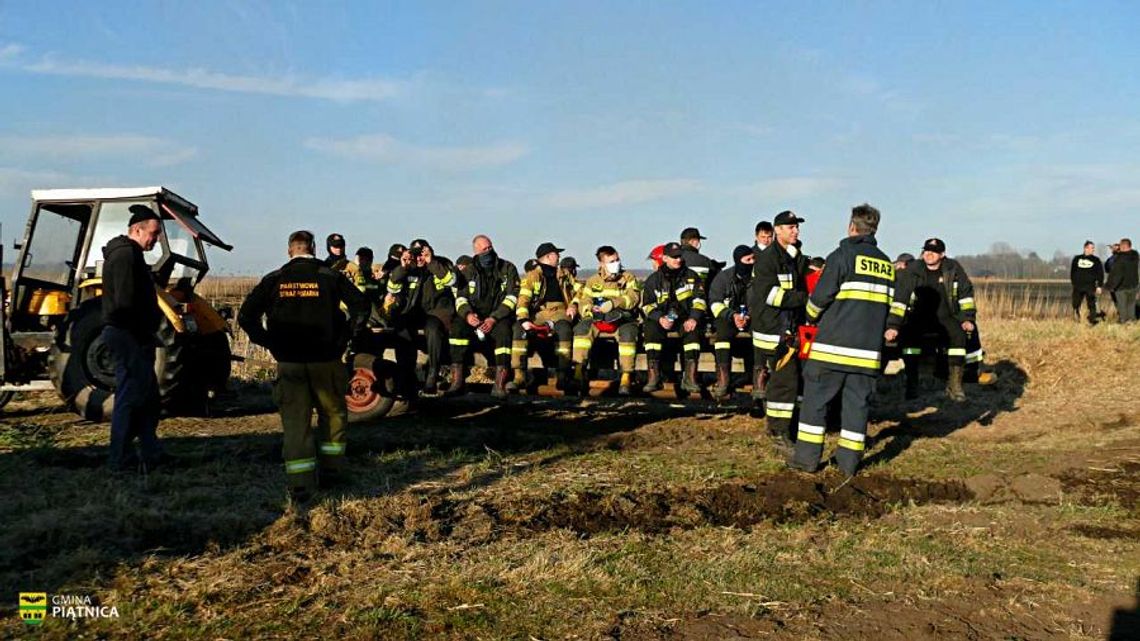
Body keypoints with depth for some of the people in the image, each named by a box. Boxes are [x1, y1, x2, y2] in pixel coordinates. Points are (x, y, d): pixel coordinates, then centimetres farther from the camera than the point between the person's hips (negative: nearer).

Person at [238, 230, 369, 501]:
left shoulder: (274, 280, 4)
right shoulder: (330, 276, 1)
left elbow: (246, 316, -1)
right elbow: (361, 307, -6)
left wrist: (269, 342, 7)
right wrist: (343, 338, 2)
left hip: (289, 363, 1)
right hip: (325, 360, 0)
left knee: (295, 422, 4)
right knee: (333, 415, 18)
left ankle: (300, 485, 0)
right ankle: (330, 470, 21)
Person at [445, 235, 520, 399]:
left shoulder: (508, 268, 5)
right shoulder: (469, 271, 12)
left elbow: (512, 298, -5)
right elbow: (460, 297, 7)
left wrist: (493, 318, -18)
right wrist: (467, 314, -17)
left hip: (499, 316, -2)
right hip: (474, 317, 2)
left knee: (503, 330, -36)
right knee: (458, 325, -31)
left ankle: (499, 384, -39)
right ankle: (457, 380, -32)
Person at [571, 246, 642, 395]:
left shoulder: (628, 278, 12)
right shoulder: (593, 281, 19)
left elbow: (633, 297, -6)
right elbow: (583, 302, 9)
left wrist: (613, 303, -21)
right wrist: (590, 310, -15)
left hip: (623, 318, -2)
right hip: (598, 320, 2)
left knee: (628, 332, -36)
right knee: (582, 327, -28)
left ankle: (626, 378, -37)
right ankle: (578, 373, -31)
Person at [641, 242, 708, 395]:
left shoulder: (691, 276, 11)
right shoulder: (654, 279, 9)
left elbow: (699, 300, 3)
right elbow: (647, 305, 3)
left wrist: (693, 318, -16)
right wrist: (660, 318, -16)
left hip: (685, 318, 0)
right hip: (661, 319, 0)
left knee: (694, 329, -33)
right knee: (651, 328, -32)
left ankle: (690, 377, -33)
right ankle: (653, 376, -32)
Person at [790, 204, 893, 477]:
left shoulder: (843, 255, -6)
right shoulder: (887, 264, 13)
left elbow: (820, 296, -7)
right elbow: (892, 302, 16)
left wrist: (812, 317, 11)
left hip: (833, 344, -5)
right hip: (869, 349, 5)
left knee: (816, 398, 3)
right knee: (857, 402, 9)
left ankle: (807, 456, 5)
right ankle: (849, 461, 10)